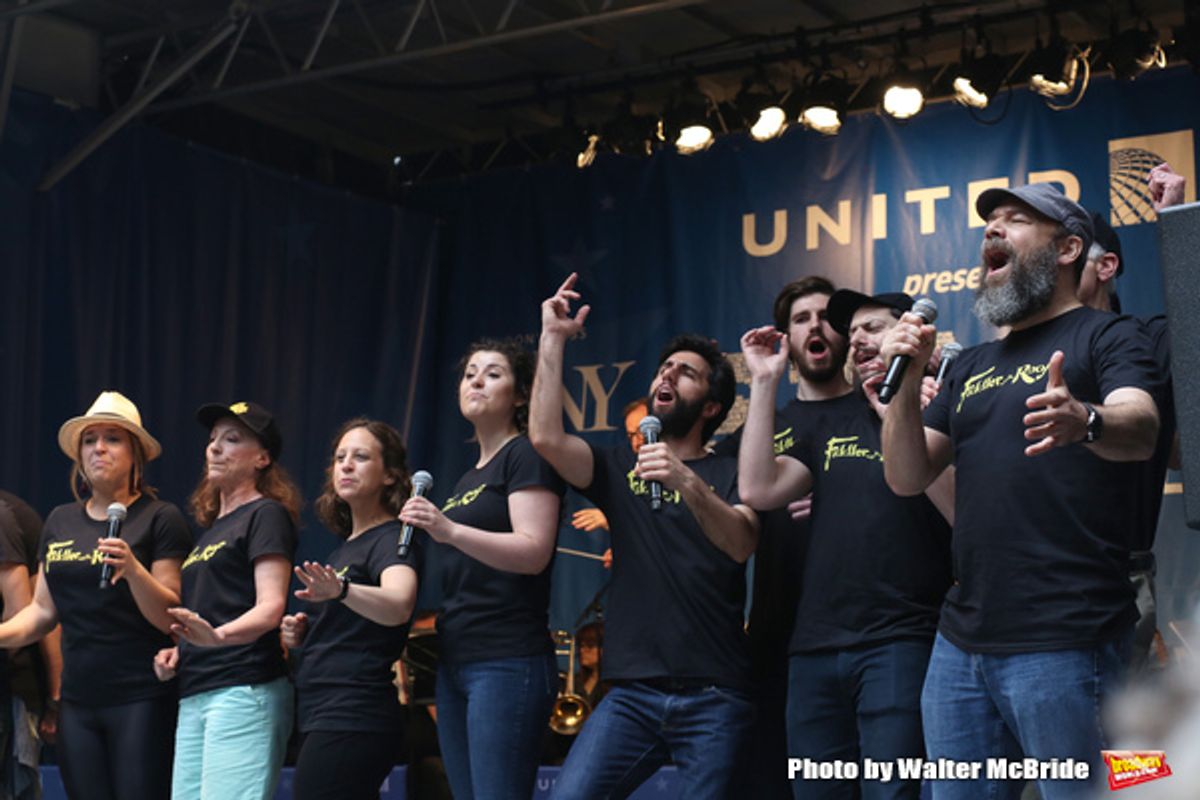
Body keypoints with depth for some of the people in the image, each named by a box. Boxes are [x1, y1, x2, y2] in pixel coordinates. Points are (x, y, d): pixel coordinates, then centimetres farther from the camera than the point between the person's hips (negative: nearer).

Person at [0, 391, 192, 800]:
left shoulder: (160, 519, -3)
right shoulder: (60, 522, 14)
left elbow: (172, 618, -8)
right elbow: (43, 609, 18)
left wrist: (133, 569, -23)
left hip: (142, 700, -5)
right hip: (78, 701, 6)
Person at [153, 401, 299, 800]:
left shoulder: (266, 514, -1)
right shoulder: (210, 527, 25)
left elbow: (270, 608, -14)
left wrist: (217, 636, -32)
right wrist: (178, 652, 11)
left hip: (244, 691, -9)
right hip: (195, 696, 9)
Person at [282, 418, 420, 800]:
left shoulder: (391, 540, -8)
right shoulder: (346, 547, 19)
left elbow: (398, 607, -30)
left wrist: (340, 590, -48)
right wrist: (302, 636, 10)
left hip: (351, 722, -9)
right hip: (326, 719, 10)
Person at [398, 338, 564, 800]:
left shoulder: (525, 457, -3)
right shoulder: (467, 480, 22)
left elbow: (534, 553, -17)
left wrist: (449, 531, -26)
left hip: (508, 662, -9)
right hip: (456, 663, 9)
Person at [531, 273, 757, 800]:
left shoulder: (728, 473, 7)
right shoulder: (620, 469, 14)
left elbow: (742, 543, -12)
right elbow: (546, 438, -3)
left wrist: (689, 484, -28)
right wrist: (553, 339, -1)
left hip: (714, 697, -2)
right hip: (632, 692, 2)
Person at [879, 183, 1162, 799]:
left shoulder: (1106, 337, 0)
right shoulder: (969, 366, 20)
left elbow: (1141, 430, -19)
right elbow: (907, 478, 13)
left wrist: (1085, 422, -41)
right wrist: (905, 381, -1)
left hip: (1064, 642, -6)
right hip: (961, 641, 7)